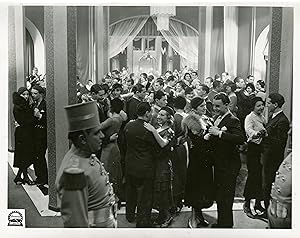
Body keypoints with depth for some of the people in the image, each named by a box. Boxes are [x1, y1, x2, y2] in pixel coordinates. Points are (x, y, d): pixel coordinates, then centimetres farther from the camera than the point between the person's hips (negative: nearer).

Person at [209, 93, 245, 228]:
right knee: (219, 195, 20)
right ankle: (221, 222, 35)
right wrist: (209, 136, 3)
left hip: (229, 166, -9)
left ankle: (226, 225, 16)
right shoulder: (217, 118, 9)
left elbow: (241, 139, -34)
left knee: (225, 198, 1)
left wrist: (219, 133, -34)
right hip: (219, 163, 9)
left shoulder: (232, 121, -18)